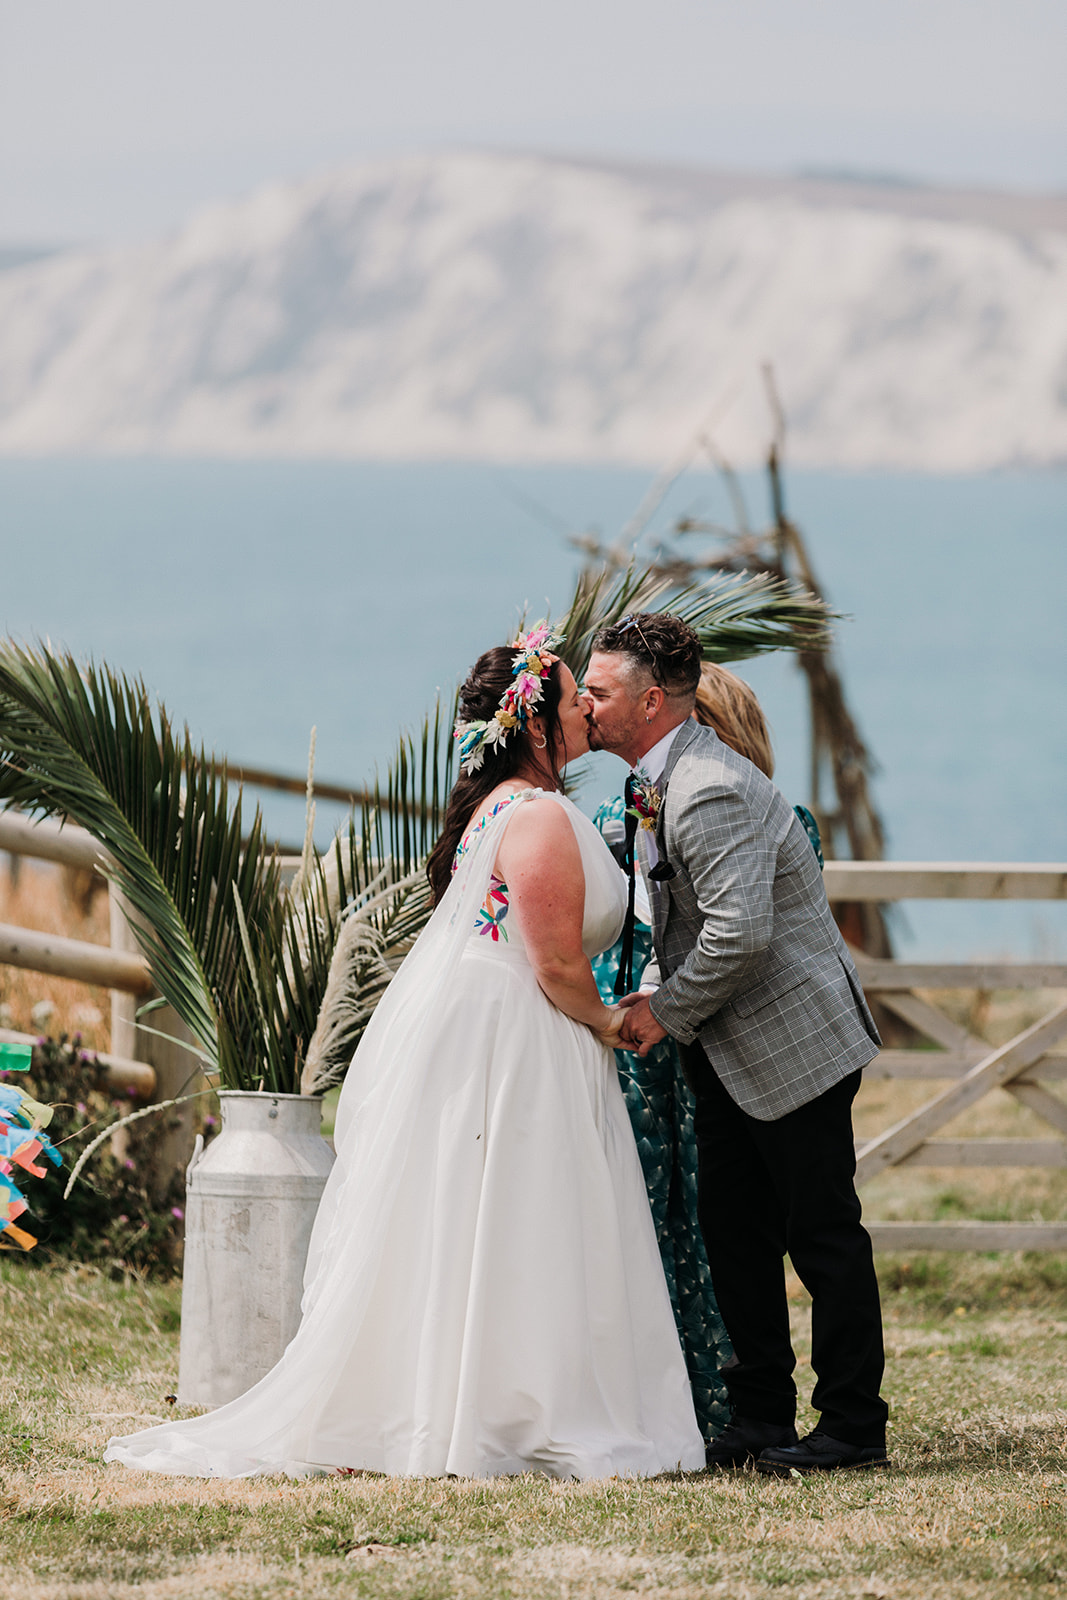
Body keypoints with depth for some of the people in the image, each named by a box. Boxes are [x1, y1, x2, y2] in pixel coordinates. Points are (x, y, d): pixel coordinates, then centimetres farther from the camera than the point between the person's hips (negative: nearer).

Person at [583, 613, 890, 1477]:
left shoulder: (710, 793, -24)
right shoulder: (665, 780, 9)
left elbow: (740, 933, -30)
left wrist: (668, 1013, -17)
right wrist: (666, 1000, 7)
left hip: (795, 1041, -10)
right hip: (731, 1051, 10)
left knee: (823, 1234, -2)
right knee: (734, 1234, 11)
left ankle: (854, 1426, 5)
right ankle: (760, 1415, 19)